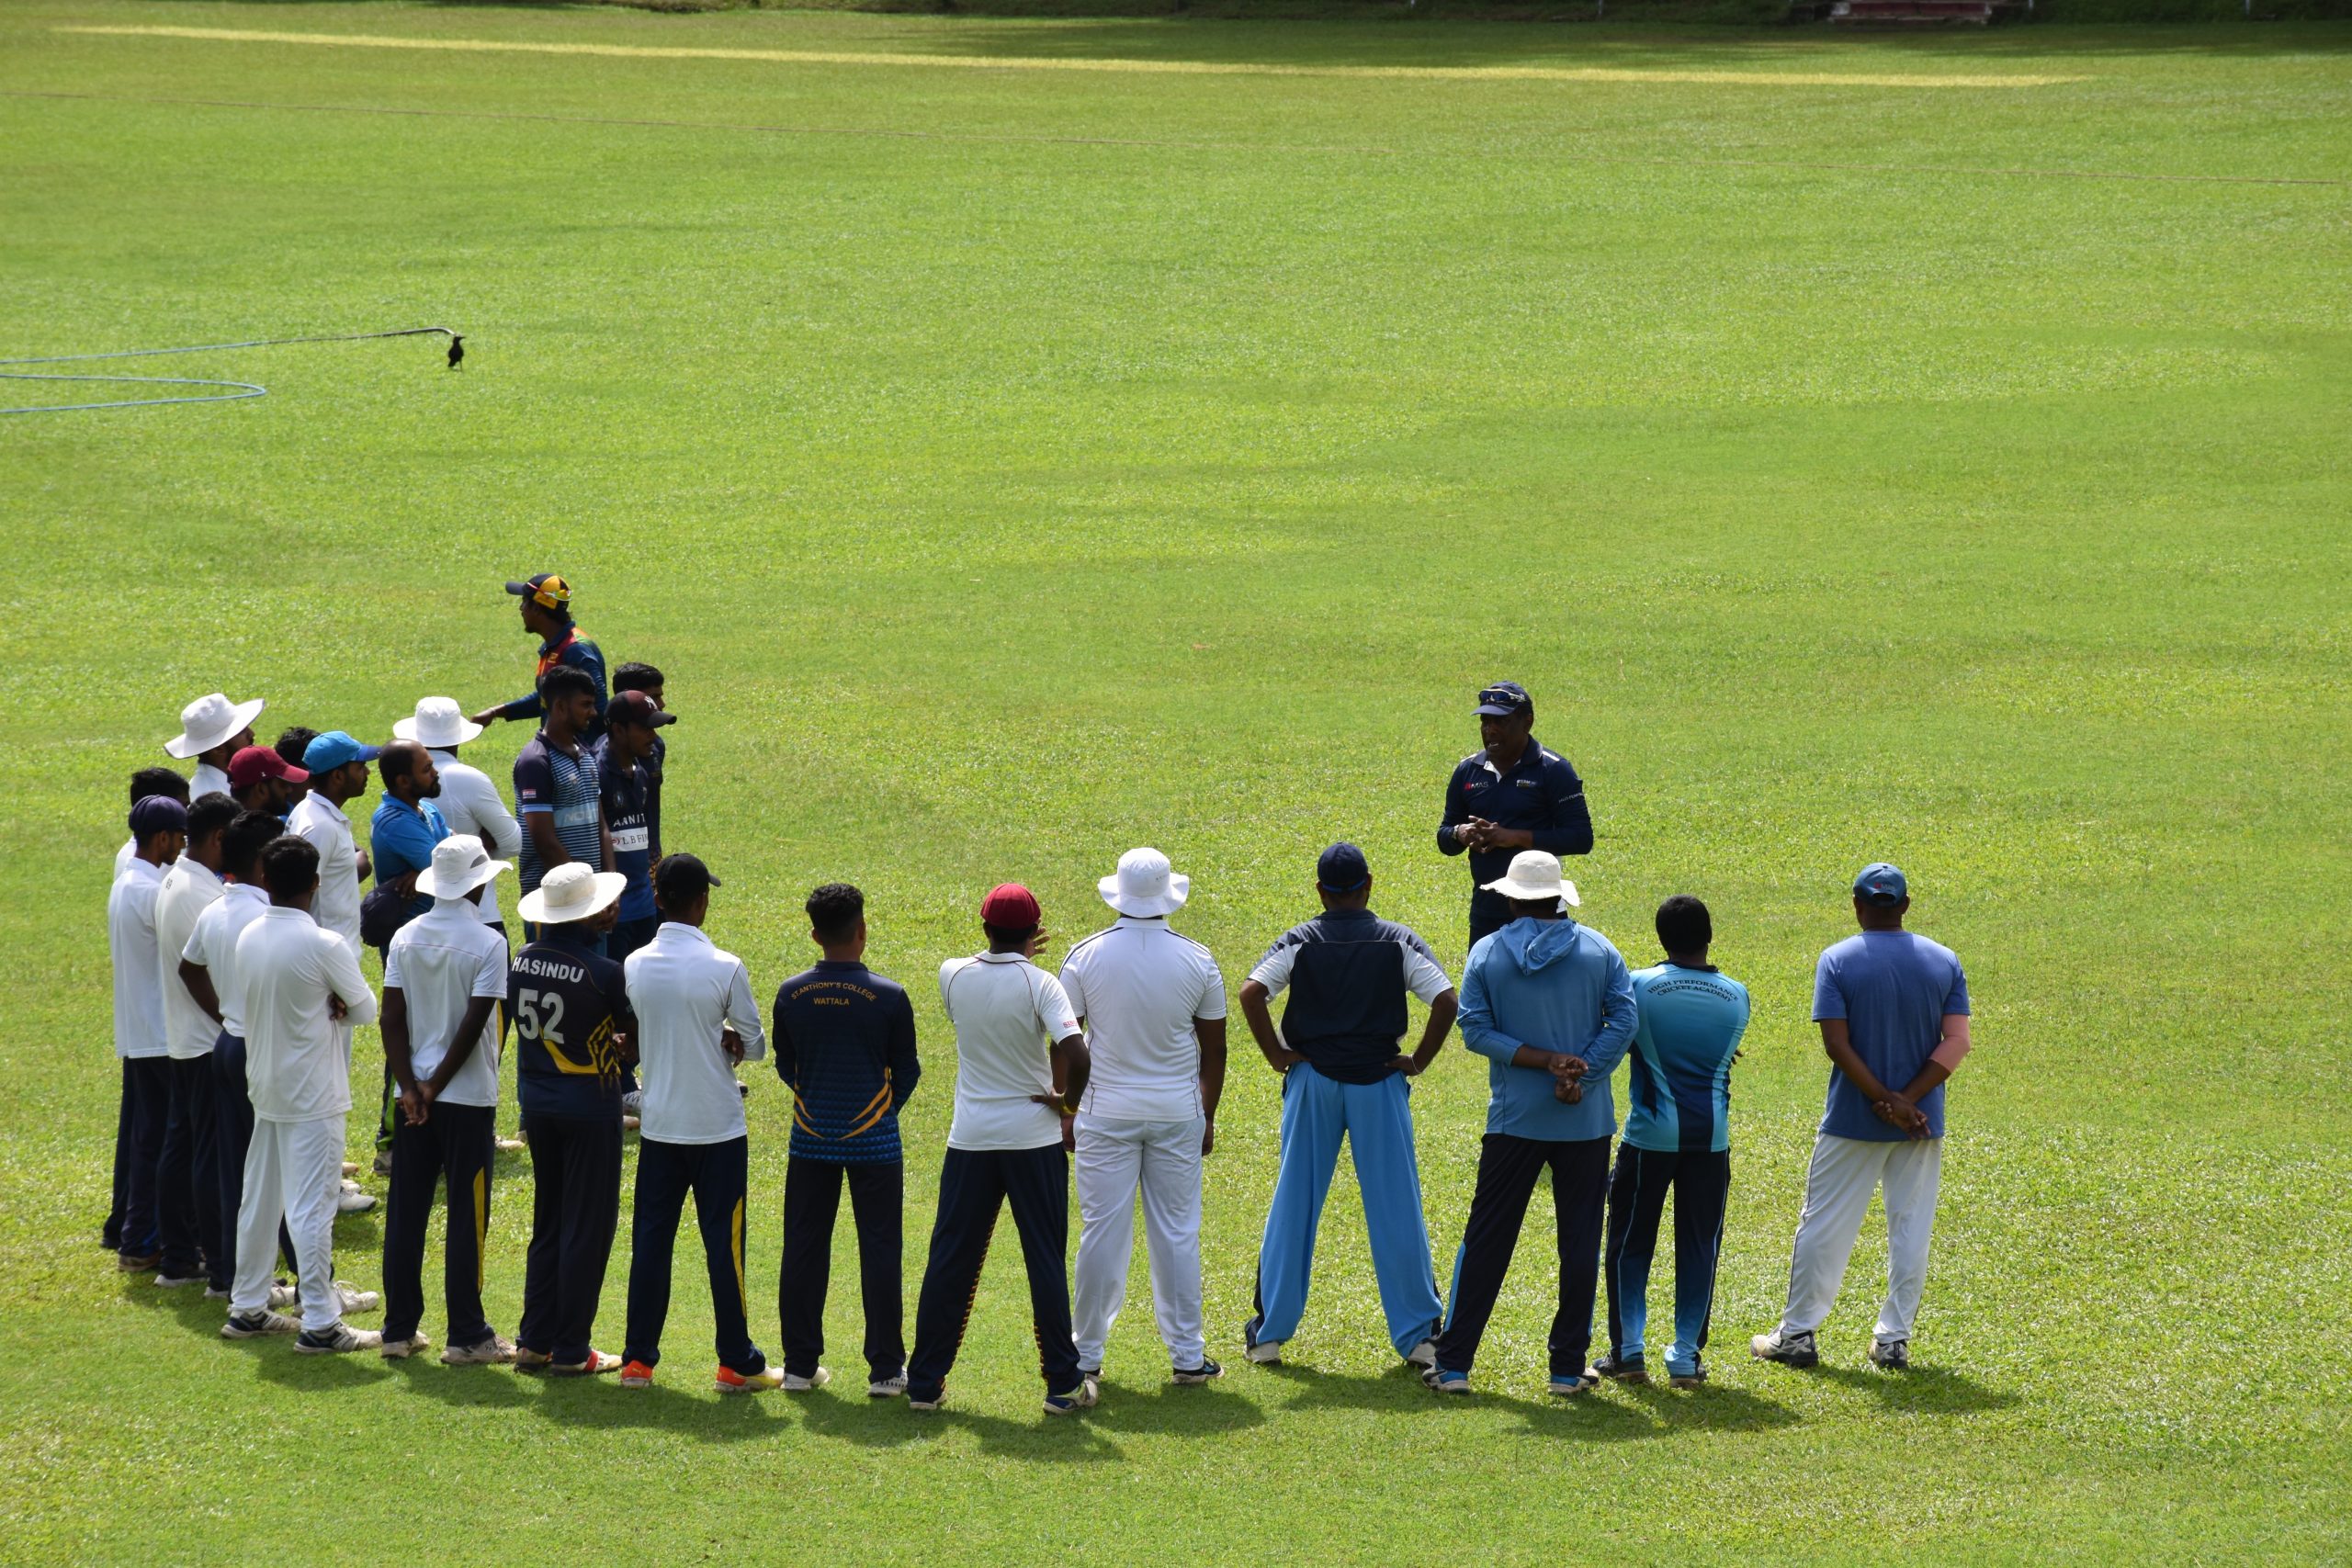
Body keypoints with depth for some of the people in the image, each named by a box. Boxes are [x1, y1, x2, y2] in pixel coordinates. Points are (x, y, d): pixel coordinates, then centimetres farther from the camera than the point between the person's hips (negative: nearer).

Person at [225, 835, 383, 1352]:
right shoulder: (323, 945, -18)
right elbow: (367, 1009, -8)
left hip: (266, 1090, 7)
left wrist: (321, 1010, -1)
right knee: (311, 1207, -6)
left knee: (258, 1200, 16)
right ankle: (320, 1324, -5)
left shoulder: (249, 938, 2)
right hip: (314, 1095, -7)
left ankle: (247, 1308, 24)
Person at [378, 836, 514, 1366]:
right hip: (469, 1097, -5)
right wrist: (436, 1087, -10)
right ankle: (467, 1336, 4)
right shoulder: (487, 944, -12)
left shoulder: (406, 938, 2)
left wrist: (411, 1087, -5)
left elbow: (392, 1019, -2)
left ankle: (399, 1329, 14)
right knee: (467, 1217, 1)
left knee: (406, 1212, 10)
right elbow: (473, 1025, -16)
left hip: (414, 1097, 5)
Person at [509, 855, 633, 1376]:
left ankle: (534, 1341, 18)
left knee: (549, 1222, 17)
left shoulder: (523, 960, 0)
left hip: (536, 1099, 6)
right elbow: (637, 1035, -10)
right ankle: (570, 1349, 7)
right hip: (589, 1104, -6)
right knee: (588, 1227, 3)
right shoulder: (602, 972, -20)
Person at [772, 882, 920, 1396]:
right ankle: (885, 1369, 5)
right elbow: (907, 1070, -1)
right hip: (874, 1141, -2)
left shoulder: (791, 994, -5)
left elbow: (784, 1066, 7)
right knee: (879, 1251, 4)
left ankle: (800, 1365, 12)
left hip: (811, 1139, 2)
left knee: (804, 1251, 9)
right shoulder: (889, 997, -12)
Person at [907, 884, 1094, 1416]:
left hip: (970, 1138, 3)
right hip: (1033, 1137, -3)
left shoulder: (954, 976, -2)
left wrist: (1011, 954, 35)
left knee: (951, 1261, 9)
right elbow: (1075, 1053, -24)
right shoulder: (1039, 985, -13)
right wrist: (1068, 1102, -7)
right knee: (1046, 1262, 5)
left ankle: (924, 1383, 11)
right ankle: (1063, 1385, 6)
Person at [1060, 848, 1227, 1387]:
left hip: (1106, 1113, -1)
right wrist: (1207, 1116, 14)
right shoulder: (1196, 960, -4)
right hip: (1178, 1114, 1)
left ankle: (1086, 1356, 11)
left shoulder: (1087, 955, -7)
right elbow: (1214, 1049, 2)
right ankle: (1187, 1355, 10)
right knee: (1177, 1234, 6)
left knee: (1102, 1233, 4)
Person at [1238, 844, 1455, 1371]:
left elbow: (1250, 993, -15)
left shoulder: (1298, 943, -1)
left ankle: (1269, 1332, 11)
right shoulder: (1399, 942, -1)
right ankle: (1418, 1334, 5)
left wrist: (1276, 1054, -6)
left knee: (1293, 1205, 7)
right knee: (1396, 1209, 3)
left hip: (1312, 1081, 1)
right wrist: (1419, 1062, -2)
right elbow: (1446, 1000, -12)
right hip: (1379, 1083, -1)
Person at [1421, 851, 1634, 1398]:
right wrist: (1578, 1075, -13)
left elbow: (1476, 1030, -8)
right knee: (1580, 1242, 7)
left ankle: (1453, 1364, 7)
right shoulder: (1599, 951, 1)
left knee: (1485, 1240, 6)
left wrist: (1548, 1061, -11)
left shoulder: (1487, 954, 0)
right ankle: (1568, 1368, 8)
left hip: (1514, 1121, 0)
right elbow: (1623, 1021, -9)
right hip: (1586, 1120, 0)